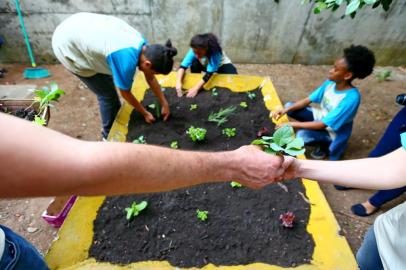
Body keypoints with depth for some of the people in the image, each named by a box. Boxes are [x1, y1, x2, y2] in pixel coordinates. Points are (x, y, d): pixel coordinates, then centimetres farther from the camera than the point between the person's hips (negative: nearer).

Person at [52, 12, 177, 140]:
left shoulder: (143, 45, -10)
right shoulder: (127, 61, -34)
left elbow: (150, 78, 1)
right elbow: (125, 93, -18)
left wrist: (164, 104, 5)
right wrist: (145, 113, -4)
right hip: (67, 46, -8)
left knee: (108, 83, 17)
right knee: (107, 94, -2)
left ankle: (117, 117, 39)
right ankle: (110, 135, 20)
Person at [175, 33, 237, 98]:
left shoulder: (215, 52, -39)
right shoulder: (194, 51, -29)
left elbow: (209, 73, -43)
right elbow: (183, 66, -33)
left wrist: (196, 88, -48)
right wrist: (178, 82, -49)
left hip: (222, 65, -2)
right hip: (204, 65, 3)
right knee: (194, 64, -27)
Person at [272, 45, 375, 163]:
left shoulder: (351, 98, -32)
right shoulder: (330, 82, -12)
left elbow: (323, 125, -32)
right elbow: (308, 100, -6)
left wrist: (293, 124, -31)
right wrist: (286, 110, -22)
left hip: (332, 132, -6)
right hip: (320, 116, 6)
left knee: (302, 135, -32)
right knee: (289, 106, -8)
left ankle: (325, 144, 0)